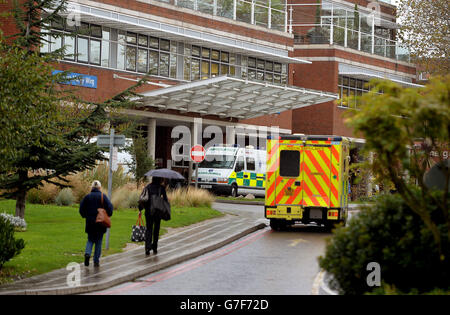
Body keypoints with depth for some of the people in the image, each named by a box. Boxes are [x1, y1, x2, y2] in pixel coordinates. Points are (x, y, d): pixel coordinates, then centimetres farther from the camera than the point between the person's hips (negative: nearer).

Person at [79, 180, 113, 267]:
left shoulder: (87, 197, 0)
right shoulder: (103, 196, -6)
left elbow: (81, 209, 1)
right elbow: (109, 208, -11)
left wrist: (86, 216, 16)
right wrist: (107, 216, 5)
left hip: (90, 223, 2)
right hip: (100, 223, -2)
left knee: (90, 240, 14)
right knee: (98, 242, 8)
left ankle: (87, 253, -15)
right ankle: (96, 261, 7)